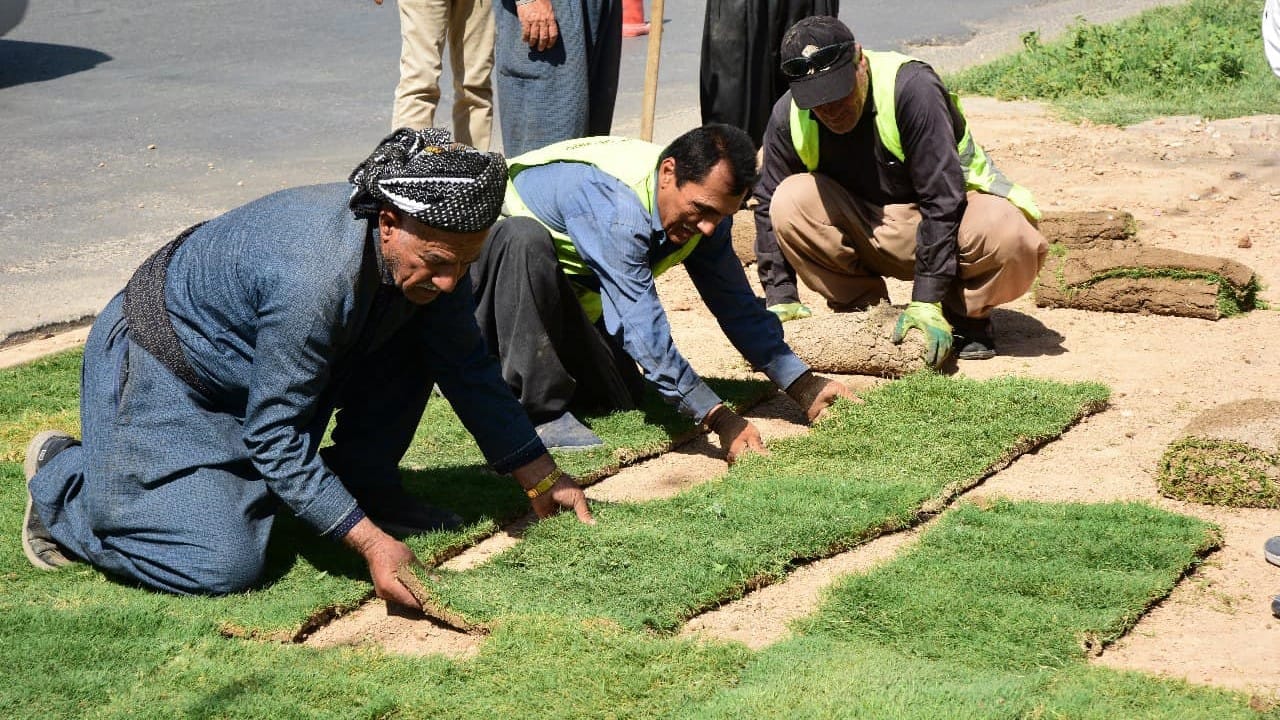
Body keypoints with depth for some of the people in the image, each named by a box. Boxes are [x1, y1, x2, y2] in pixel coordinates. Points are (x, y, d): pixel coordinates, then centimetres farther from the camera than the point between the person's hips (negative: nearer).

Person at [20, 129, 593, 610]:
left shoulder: (431, 247, -13)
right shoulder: (316, 276, -38)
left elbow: (470, 370, 3)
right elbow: (276, 437, -30)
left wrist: (542, 479, 2)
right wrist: (372, 543, -32)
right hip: (163, 373, -8)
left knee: (420, 340, -6)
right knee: (224, 566, -21)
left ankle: (364, 483, 9)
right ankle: (62, 481, 1)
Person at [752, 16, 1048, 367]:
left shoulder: (911, 88, -28)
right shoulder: (789, 116, -13)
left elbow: (942, 198, -28)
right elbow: (768, 204, -1)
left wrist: (926, 301, -31)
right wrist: (780, 299, -9)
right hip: (863, 229, 4)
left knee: (1012, 239, -36)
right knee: (791, 202, -25)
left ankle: (964, 314, -3)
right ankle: (863, 309, -3)